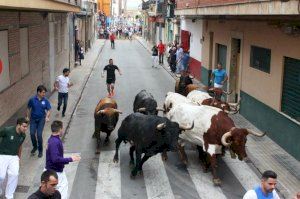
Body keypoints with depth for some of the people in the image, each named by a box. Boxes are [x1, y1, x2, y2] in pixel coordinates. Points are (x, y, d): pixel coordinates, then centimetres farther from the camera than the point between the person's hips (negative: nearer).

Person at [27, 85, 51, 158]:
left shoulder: (45, 101, -8)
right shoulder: (32, 100, -9)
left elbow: (48, 110, -2)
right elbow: (28, 108, 5)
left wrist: (47, 117, -19)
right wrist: (27, 116, 5)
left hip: (41, 119, -1)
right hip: (33, 119, 1)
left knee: (39, 134, -9)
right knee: (32, 133, -9)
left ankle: (40, 150, 11)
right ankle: (35, 147, 20)